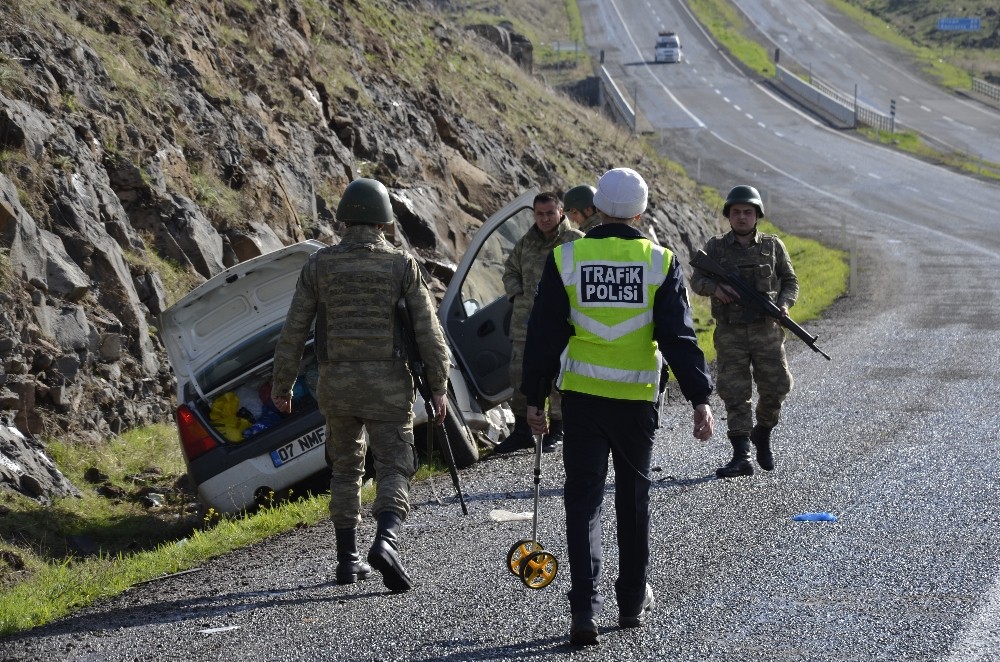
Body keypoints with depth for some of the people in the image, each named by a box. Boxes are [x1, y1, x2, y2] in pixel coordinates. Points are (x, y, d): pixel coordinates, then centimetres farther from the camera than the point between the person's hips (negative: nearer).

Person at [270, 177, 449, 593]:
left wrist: (281, 384, 9)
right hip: (388, 384, -2)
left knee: (345, 468, 18)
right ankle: (385, 543, -25)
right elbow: (427, 328, -6)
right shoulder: (401, 265, -4)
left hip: (337, 383, 2)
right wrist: (438, 386, -1)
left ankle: (347, 560, 19)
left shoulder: (319, 264, -1)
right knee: (393, 470, 1)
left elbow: (294, 329, 1)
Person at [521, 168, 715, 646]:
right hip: (638, 398, 1)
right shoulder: (660, 263, -3)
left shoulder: (565, 259, -3)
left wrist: (534, 397, 8)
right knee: (633, 500, 16)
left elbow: (544, 335, 0)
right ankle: (633, 601, 27)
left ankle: (585, 608, -10)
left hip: (581, 396, -1)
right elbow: (679, 337, -6)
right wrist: (699, 399, -3)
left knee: (583, 501, 1)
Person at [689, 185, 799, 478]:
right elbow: (697, 280, 1)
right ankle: (741, 457, -3)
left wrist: (784, 304, -10)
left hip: (767, 331, 1)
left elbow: (790, 282, 9)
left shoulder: (773, 246, 5)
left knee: (775, 387, 1)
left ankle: (762, 434, 29)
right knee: (734, 394, -3)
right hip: (731, 334, -1)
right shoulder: (716, 247, 3)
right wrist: (715, 288, -21)